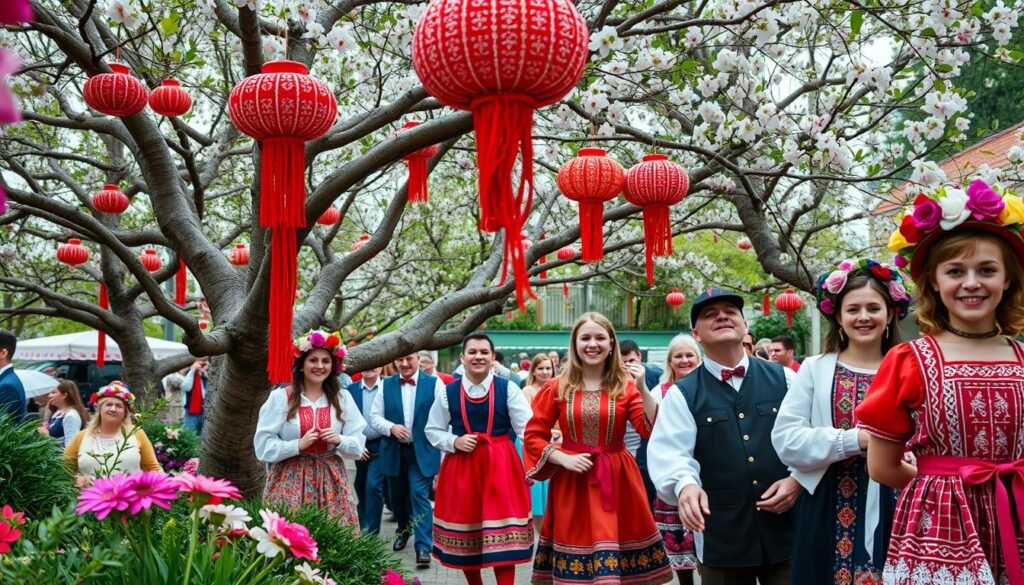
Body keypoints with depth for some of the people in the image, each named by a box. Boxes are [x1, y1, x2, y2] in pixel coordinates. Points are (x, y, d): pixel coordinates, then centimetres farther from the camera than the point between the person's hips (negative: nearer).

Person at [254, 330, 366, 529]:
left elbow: (358, 446, 7)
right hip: (290, 480, -2)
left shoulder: (342, 398, 6)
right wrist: (298, 445, -16)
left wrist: (339, 441, -12)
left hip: (331, 481, 2)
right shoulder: (280, 397, -3)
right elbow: (263, 446, -5)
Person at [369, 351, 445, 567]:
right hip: (394, 451, 4)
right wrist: (391, 428, -15)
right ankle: (403, 530, 43)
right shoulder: (386, 385, 4)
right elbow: (375, 416, 4)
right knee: (398, 496, 18)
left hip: (422, 451, -4)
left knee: (420, 496, -9)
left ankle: (423, 547, -2)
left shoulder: (434, 383, -6)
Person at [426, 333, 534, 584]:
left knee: (502, 536, -5)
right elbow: (432, 430, 9)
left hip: (500, 465, -2)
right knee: (465, 533, 12)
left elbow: (528, 429, -10)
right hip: (461, 467, 2)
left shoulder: (508, 389, -3)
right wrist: (454, 442, -10)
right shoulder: (447, 392, 1)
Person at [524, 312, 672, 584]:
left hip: (616, 480, 0)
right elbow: (533, 435, 3)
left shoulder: (625, 385, 1)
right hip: (571, 481, 0)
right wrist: (563, 458, -11)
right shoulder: (557, 388, 1)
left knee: (615, 560, 4)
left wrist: (643, 389, -21)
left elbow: (653, 430, -11)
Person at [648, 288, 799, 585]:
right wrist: (686, 485, -32)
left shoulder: (783, 378, 6)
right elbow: (669, 452, -13)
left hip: (786, 528, 1)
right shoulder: (682, 394, 1)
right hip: (720, 535, -1)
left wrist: (798, 479, -8)